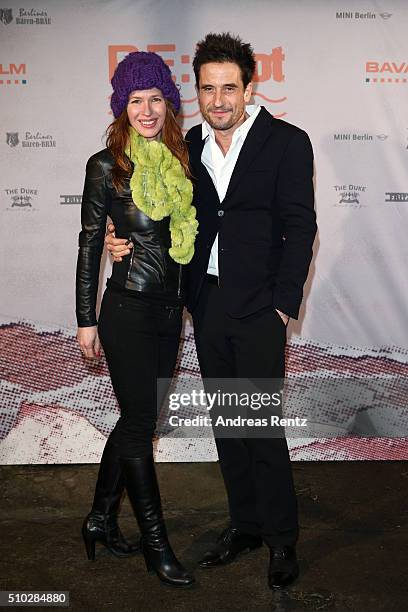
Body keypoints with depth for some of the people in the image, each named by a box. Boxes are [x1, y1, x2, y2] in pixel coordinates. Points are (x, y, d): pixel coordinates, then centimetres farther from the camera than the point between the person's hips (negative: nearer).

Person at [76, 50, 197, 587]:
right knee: (140, 425, 2)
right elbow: (89, 245, -5)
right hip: (128, 311, -6)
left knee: (137, 420, 15)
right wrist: (86, 320, -5)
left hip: (170, 310, 6)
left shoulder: (180, 160, 7)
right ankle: (156, 546, 16)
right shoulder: (108, 166, -7)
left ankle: (101, 518, 33)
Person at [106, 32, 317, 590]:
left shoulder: (287, 142, -5)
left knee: (261, 425, -3)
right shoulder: (188, 146, 8)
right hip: (206, 303, 5)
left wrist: (284, 304, -11)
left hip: (258, 307, -5)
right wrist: (126, 242, -6)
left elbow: (300, 228, -6)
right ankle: (245, 524, 30)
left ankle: (282, 538, 16)